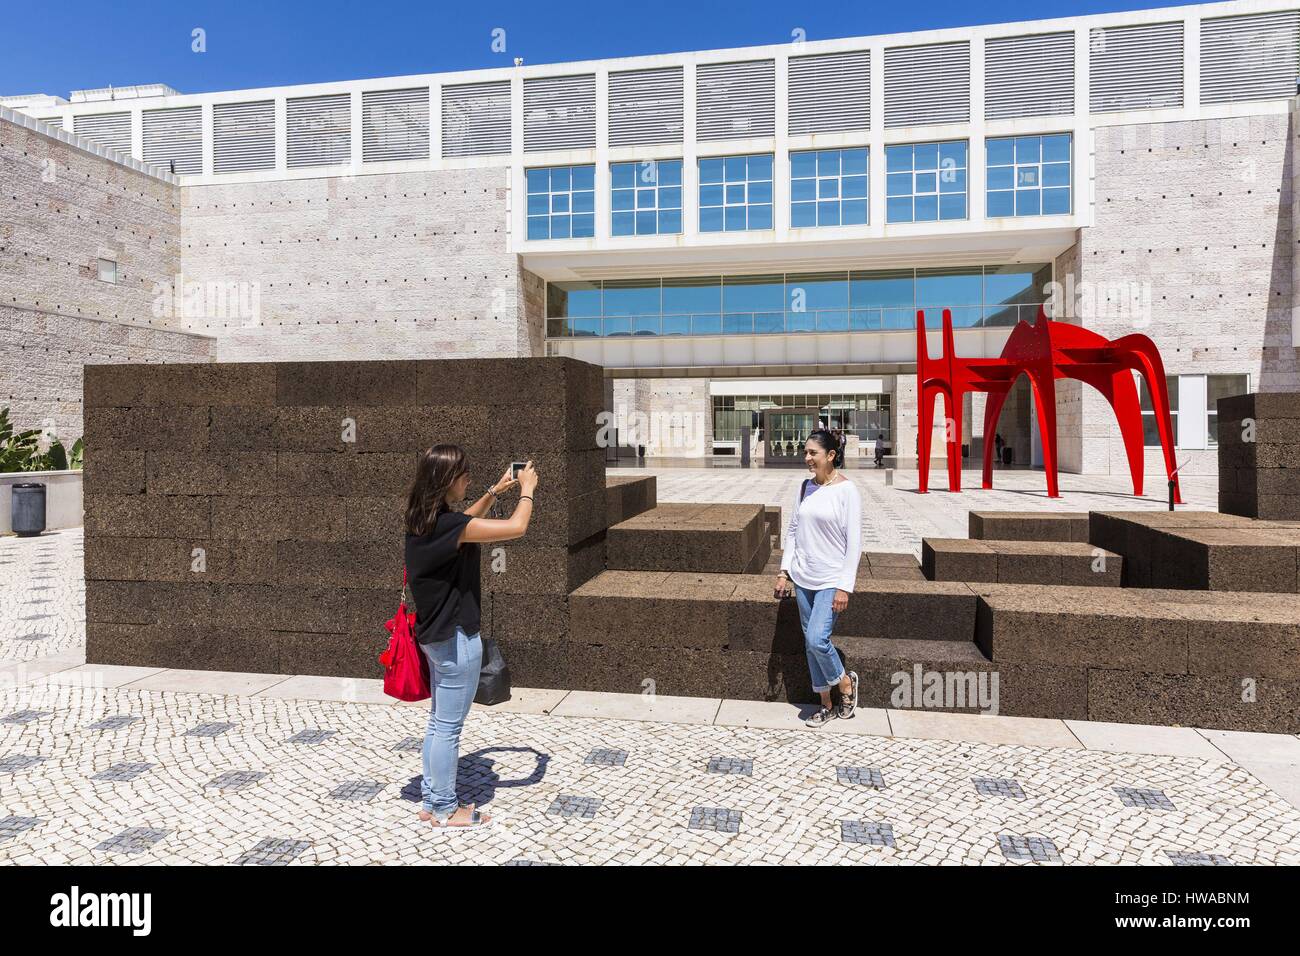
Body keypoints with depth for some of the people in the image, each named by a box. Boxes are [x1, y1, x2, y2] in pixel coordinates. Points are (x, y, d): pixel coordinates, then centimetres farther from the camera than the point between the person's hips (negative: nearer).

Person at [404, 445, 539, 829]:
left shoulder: (423, 521, 4)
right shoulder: (448, 525, -24)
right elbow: (516, 527, -24)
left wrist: (494, 492, 22)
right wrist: (527, 490, -7)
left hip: (435, 635, 10)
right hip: (456, 638, -10)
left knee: (439, 720, 19)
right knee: (449, 726, 4)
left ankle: (430, 801, 30)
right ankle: (445, 810, 19)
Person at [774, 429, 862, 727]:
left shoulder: (847, 490, -12)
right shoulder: (805, 487, 6)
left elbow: (854, 543, -13)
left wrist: (844, 587, -16)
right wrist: (784, 571, 7)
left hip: (831, 580, -6)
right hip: (803, 579, 6)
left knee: (816, 639, -16)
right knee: (810, 643, 10)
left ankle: (846, 681, 14)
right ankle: (827, 706, 25)